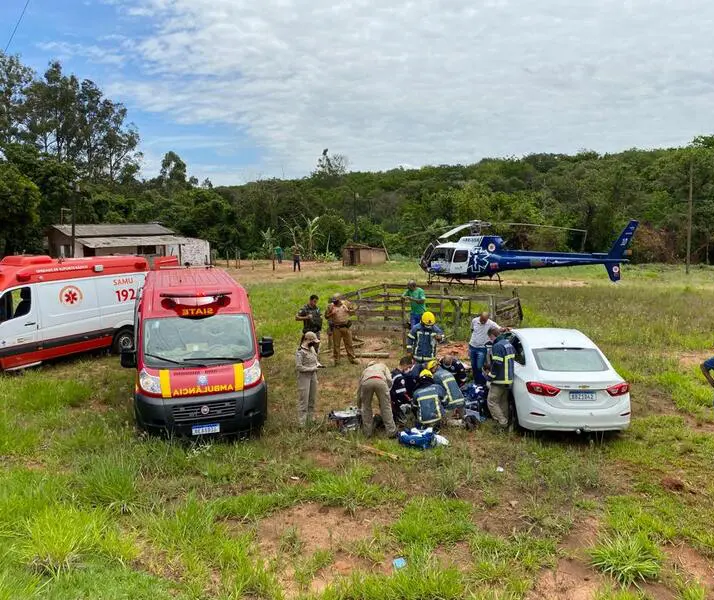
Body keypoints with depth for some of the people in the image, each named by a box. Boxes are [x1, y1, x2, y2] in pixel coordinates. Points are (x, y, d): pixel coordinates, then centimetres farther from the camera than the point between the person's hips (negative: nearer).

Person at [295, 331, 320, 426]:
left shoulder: (312, 348, 7)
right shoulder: (300, 352, -17)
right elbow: (298, 367, -21)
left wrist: (317, 363, 0)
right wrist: (312, 368, -19)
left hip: (313, 376, 8)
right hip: (304, 377, -8)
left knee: (312, 399, 15)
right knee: (303, 400, -3)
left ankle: (310, 419, 28)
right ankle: (302, 423, 4)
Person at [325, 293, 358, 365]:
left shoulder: (345, 304, 3)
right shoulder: (331, 306, -1)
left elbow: (352, 311, 14)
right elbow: (326, 316, 3)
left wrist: (349, 311, -9)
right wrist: (331, 314, -17)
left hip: (346, 327, 1)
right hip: (336, 328, -1)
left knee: (349, 343, 8)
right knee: (336, 345, 4)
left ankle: (352, 359, 17)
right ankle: (336, 360, 13)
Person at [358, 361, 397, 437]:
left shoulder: (365, 370, 45)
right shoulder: (382, 365, 42)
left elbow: (359, 389, 46)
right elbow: (389, 380, 20)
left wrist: (359, 406, 56)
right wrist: (386, 391, 34)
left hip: (366, 382, 2)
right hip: (380, 381, -1)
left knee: (366, 407, 21)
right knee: (386, 407, 9)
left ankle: (367, 432, 24)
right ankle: (391, 432, 11)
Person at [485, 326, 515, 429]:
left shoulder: (497, 346, -19)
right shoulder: (508, 343, 10)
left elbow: (497, 365, -23)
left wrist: (490, 378, -13)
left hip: (499, 380, -9)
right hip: (508, 379, 9)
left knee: (492, 401, -2)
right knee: (503, 401, 19)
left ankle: (502, 423, -6)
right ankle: (505, 423, 25)